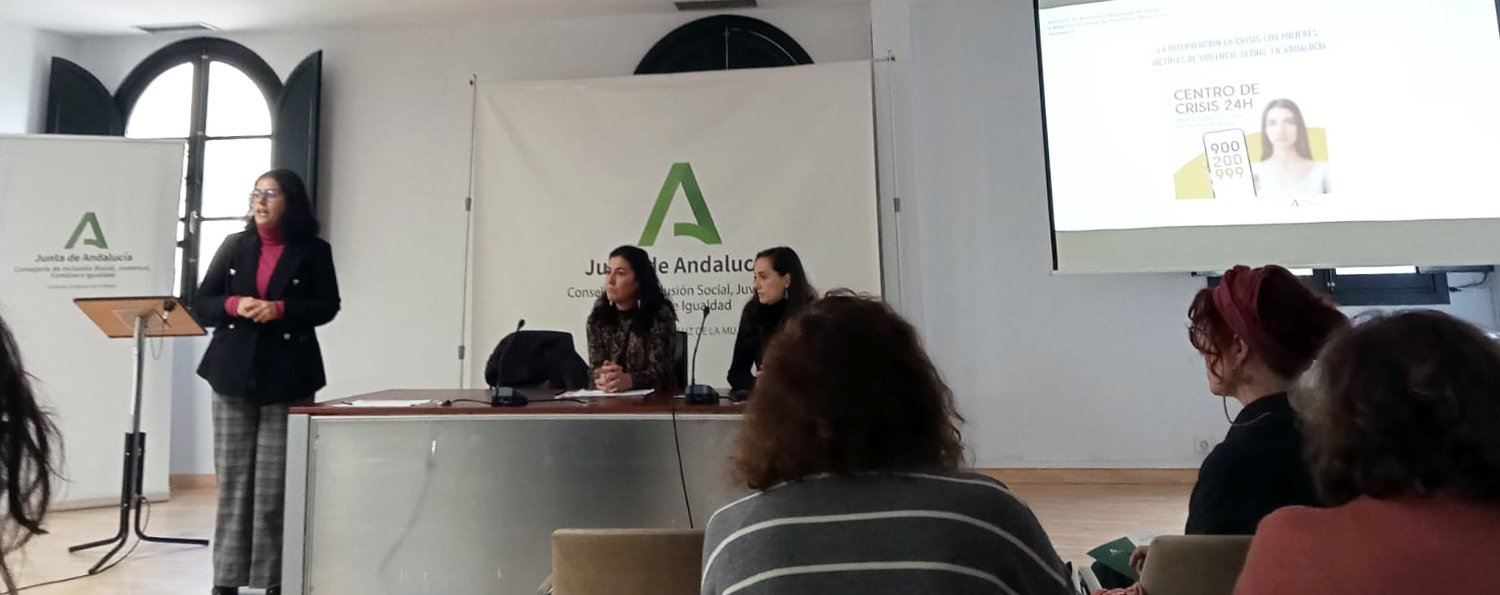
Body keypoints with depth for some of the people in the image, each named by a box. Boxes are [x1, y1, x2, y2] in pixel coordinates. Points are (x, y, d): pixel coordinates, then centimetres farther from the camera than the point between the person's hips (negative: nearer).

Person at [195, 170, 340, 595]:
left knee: (276, 482, 0)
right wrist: (234, 304, -11)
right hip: (233, 374, 3)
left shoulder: (313, 250, 2)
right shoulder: (234, 245, 10)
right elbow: (202, 305, 9)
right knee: (232, 479, 6)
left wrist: (280, 309, -18)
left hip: (286, 376, -3)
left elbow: (327, 306, -4)